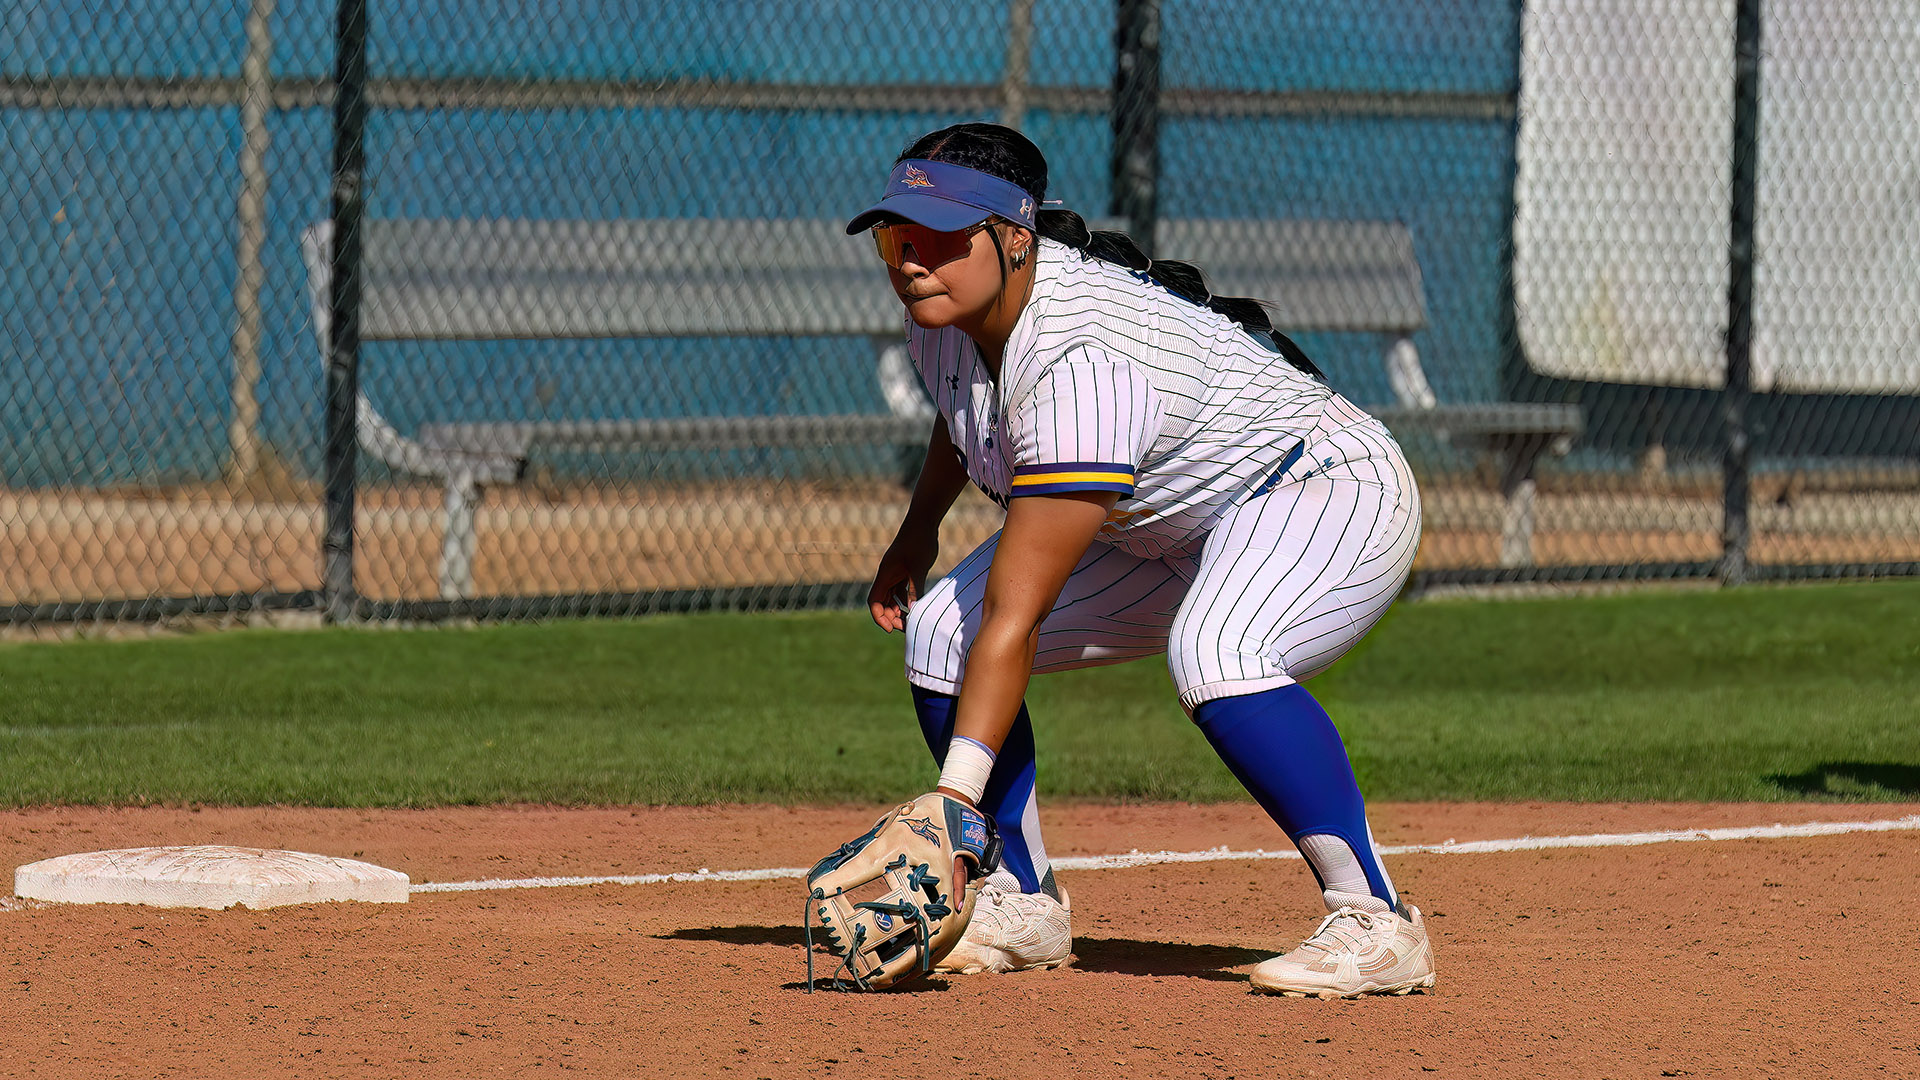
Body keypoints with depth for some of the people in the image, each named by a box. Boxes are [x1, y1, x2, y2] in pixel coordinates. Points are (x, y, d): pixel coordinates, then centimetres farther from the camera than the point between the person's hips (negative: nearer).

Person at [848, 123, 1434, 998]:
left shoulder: (1079, 362, -36)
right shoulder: (946, 306, -11)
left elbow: (1015, 618, -40)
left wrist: (951, 800, -42)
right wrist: (917, 529, 25)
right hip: (1161, 529, 9)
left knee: (1210, 654, -39)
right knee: (939, 633, -2)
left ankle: (1374, 924, -32)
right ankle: (1022, 906, 11)